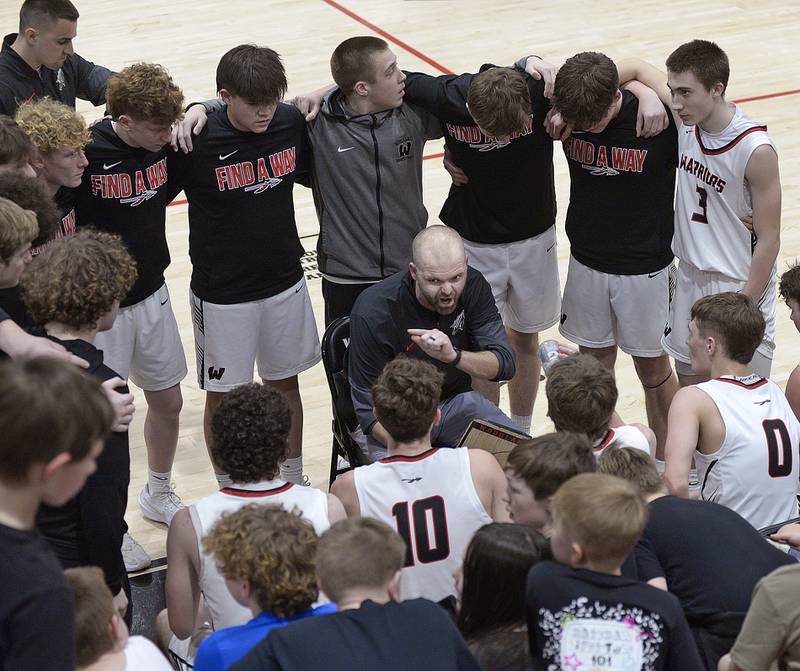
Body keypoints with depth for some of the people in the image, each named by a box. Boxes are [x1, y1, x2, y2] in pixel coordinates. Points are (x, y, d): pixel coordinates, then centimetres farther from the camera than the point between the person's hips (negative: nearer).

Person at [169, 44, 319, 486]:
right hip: (223, 295, -4)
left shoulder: (292, 123, -8)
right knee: (223, 395, 10)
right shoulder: (196, 140, -21)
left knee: (285, 383, 18)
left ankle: (293, 482, 36)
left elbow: (310, 173, 11)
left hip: (285, 283, 4)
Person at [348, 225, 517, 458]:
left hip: (457, 401, 5)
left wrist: (453, 356, -36)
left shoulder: (473, 285, -12)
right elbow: (369, 407, -20)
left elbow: (504, 364, -15)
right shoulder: (373, 312, -24)